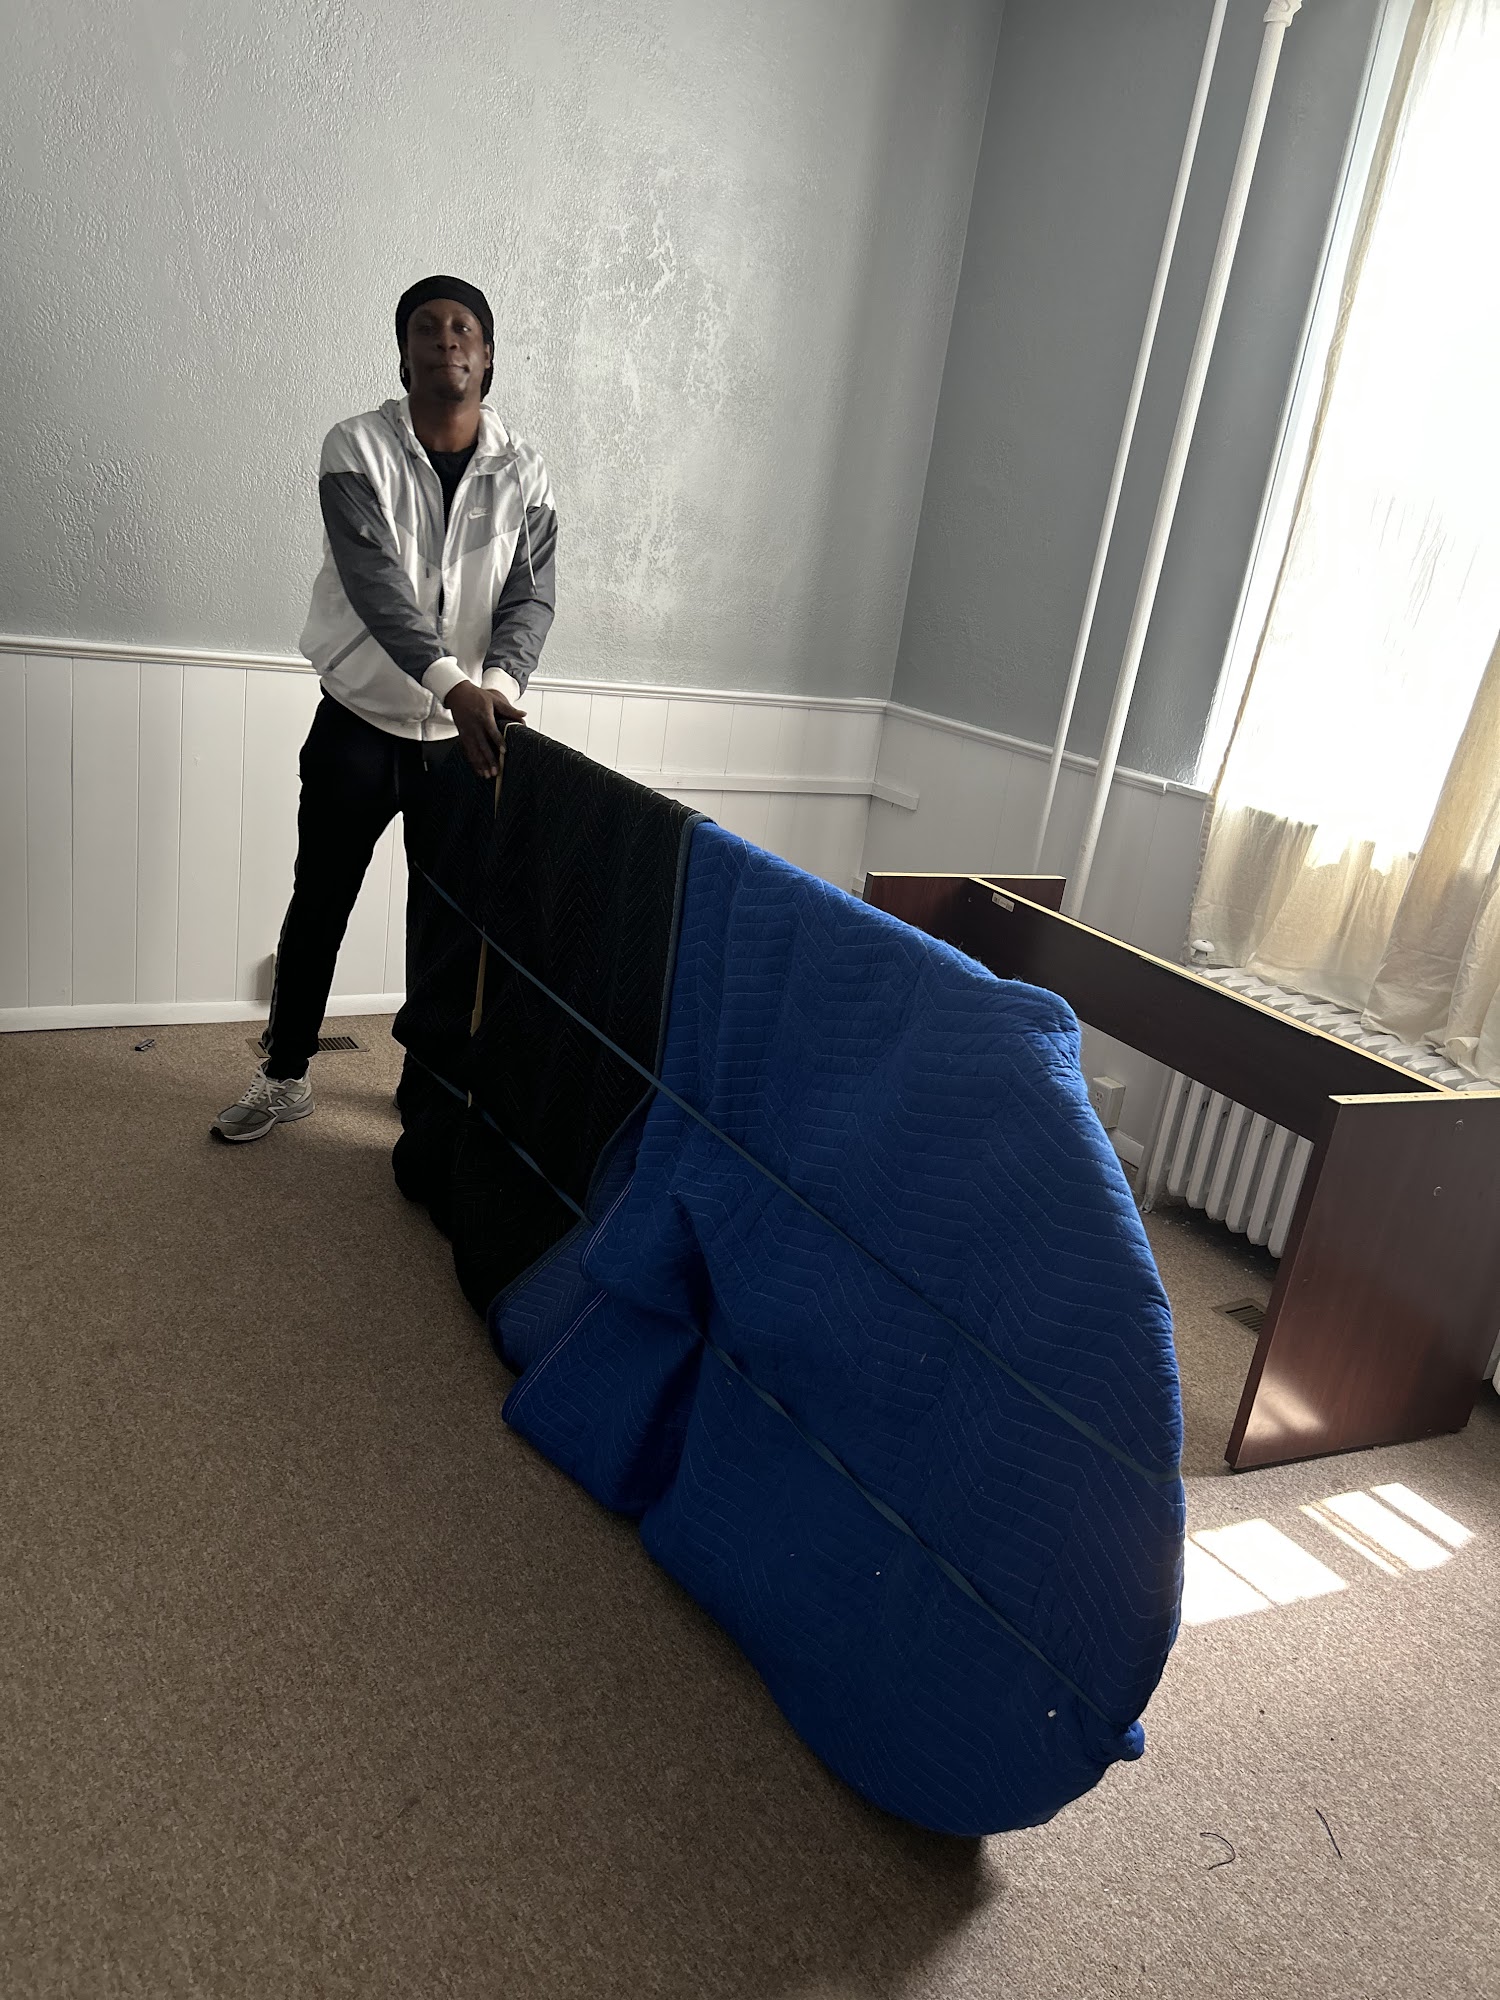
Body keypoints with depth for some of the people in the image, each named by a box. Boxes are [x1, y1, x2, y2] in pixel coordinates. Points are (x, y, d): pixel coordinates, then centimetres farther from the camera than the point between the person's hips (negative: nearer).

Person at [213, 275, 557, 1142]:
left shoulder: (523, 474, 1)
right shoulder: (358, 449, -7)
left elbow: (533, 594, -9)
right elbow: (374, 580, -21)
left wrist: (500, 684, -30)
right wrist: (452, 684, -36)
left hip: (466, 732, 2)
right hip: (362, 720, -1)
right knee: (319, 903, 7)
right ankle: (287, 1076, 23)